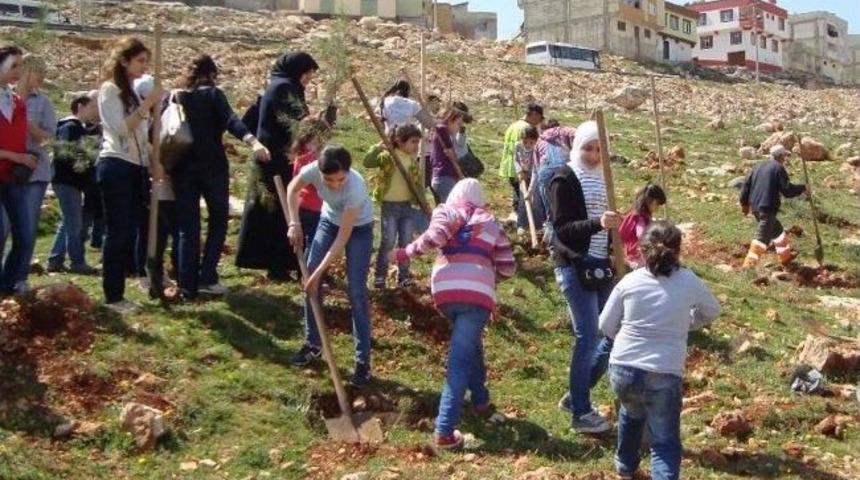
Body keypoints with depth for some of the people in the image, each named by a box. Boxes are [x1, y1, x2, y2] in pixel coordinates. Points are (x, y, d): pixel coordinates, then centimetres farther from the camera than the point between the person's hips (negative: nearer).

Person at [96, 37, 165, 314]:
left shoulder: (134, 91, 17)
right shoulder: (110, 89, -6)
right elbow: (123, 128, -18)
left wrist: (153, 163, 9)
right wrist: (149, 103, -18)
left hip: (136, 167, 8)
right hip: (116, 167, -8)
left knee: (131, 231, 7)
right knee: (118, 231, -7)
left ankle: (118, 294, 12)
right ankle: (113, 297, -3)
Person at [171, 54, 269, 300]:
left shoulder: (174, 97, 10)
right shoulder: (213, 94, -3)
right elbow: (231, 121, -21)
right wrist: (253, 141, -35)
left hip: (182, 169, 4)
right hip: (212, 168, -4)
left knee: (187, 228, 7)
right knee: (218, 221, 12)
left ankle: (188, 286, 5)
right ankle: (206, 278, 3)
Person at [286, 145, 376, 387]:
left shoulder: (355, 188, -40)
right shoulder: (314, 169, -30)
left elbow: (343, 238, -34)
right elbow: (293, 189, -4)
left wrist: (319, 273, -31)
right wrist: (295, 224, -11)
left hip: (358, 228, -5)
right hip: (329, 220, 5)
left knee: (356, 291, -10)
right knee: (310, 280, 1)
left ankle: (363, 360, -3)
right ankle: (312, 343, 19)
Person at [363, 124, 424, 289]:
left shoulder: (413, 159, 7)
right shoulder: (388, 156, -10)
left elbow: (418, 183, 13)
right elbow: (368, 162, -24)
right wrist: (378, 147, -32)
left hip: (408, 205, 5)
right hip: (390, 205, -5)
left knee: (406, 243, 9)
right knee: (388, 242, -3)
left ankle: (403, 277, 20)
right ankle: (379, 277, 10)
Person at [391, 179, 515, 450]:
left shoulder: (445, 211, 19)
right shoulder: (491, 223, 24)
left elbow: (436, 235, -5)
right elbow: (508, 267, 19)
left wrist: (407, 253, 6)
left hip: (446, 292, 1)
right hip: (479, 295, -1)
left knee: (468, 344, 29)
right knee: (460, 359, -5)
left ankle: (480, 398, 40)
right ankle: (444, 431, -12)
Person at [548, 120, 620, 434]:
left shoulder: (601, 178, 13)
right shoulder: (565, 179, -8)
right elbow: (562, 229, -17)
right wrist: (597, 223, -31)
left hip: (601, 266, 8)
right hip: (575, 266, -7)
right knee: (588, 337, -8)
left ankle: (575, 395, 22)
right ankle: (581, 413, 4)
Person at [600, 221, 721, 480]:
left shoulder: (630, 281, 0)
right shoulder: (689, 282, -1)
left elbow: (606, 326, 9)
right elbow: (712, 312, 19)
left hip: (621, 370, 3)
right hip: (664, 377, -2)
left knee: (632, 413, 33)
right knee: (665, 443, 7)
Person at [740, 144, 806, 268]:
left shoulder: (759, 167, 15)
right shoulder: (779, 168, -7)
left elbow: (746, 184, 13)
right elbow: (787, 190, -12)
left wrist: (744, 203, 20)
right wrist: (802, 188, 4)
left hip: (755, 206, 9)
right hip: (768, 208, -9)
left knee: (776, 229, 26)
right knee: (762, 236, -9)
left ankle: (785, 255, 39)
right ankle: (749, 264, -17)